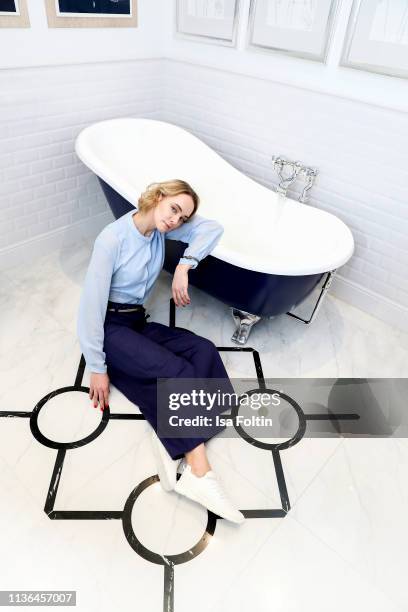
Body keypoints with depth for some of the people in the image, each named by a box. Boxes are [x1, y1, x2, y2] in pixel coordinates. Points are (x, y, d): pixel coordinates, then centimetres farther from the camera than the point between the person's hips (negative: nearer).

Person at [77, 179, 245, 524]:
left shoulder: (161, 229, 0)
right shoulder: (113, 239, -17)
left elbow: (213, 228, -6)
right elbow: (92, 304, -17)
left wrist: (184, 265, -21)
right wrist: (98, 368, -15)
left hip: (138, 324, 7)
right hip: (109, 327, -6)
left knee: (203, 350, -19)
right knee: (180, 373, -26)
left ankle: (174, 445, -23)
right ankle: (198, 471, -23)